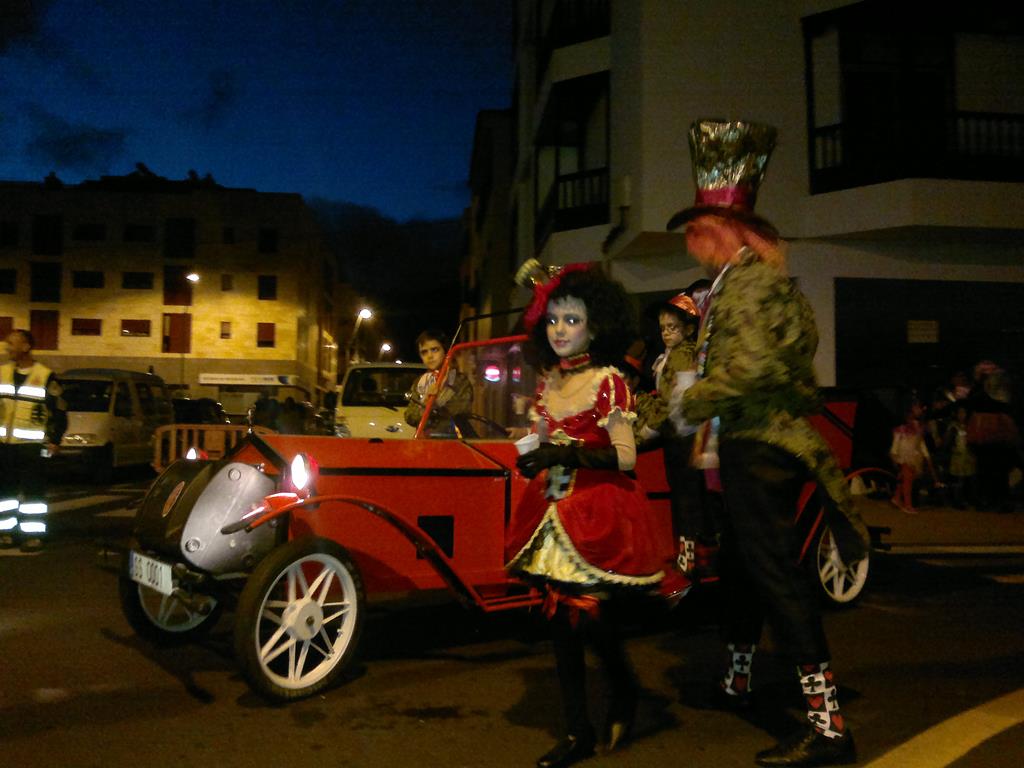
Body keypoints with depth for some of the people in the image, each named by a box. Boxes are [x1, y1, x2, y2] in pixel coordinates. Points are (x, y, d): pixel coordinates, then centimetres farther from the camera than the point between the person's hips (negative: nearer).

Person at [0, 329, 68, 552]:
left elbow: (60, 411, -1)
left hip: (32, 445, -5)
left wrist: (54, 440, -5)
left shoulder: (46, 376, -5)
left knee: (33, 491, -2)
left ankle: (33, 534, 4)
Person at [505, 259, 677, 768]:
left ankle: (624, 694, 27)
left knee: (593, 620, -6)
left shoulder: (607, 380, -8)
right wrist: (535, 459, 4)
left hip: (597, 512, -6)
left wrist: (570, 454, -23)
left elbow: (626, 457, -13)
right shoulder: (547, 381, 10)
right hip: (554, 510, 6)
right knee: (560, 621, 7)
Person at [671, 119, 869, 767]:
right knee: (739, 562, 19)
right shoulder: (750, 279, 19)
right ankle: (737, 681, 36)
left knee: (774, 570, -9)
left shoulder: (749, 280, -12)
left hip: (760, 447, -11)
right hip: (756, 444, 11)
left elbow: (754, 364, -24)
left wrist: (692, 403, -15)